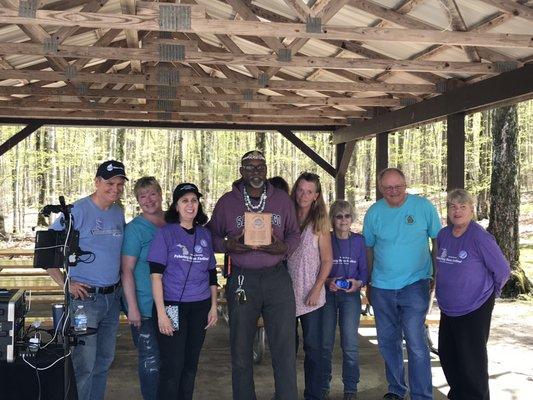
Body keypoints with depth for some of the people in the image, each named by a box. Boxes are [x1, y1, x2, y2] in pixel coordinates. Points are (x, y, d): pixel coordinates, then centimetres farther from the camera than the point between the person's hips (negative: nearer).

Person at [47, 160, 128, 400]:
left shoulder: (119, 214, 8)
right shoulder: (78, 211, -12)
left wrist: (121, 285, 10)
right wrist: (65, 283, -16)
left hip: (113, 297, 7)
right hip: (86, 297, -7)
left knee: (105, 359, 17)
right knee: (84, 364, -3)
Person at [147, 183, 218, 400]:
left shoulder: (205, 235, 9)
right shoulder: (165, 233, -5)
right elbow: (156, 275, -9)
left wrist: (213, 306, 10)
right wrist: (161, 312, -15)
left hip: (200, 307, 4)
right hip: (173, 306, -4)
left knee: (191, 364, 10)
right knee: (172, 366, -3)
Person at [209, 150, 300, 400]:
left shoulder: (282, 199, 6)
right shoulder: (227, 202, 4)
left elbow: (294, 233, 13)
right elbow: (213, 235, 10)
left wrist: (284, 247, -8)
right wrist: (227, 245, -11)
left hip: (277, 278, 0)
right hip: (242, 280, 0)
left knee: (285, 349, 0)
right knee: (240, 349, 8)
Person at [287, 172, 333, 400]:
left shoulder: (319, 222, 1)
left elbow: (327, 260, -1)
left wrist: (317, 289, -9)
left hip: (310, 295, -2)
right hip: (286, 293, 2)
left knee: (313, 347, 2)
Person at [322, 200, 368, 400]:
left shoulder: (359, 241, 3)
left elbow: (364, 269, 5)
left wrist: (358, 283, -13)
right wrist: (328, 281, -15)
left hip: (350, 295, 0)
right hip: (327, 294, 0)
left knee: (350, 344, -4)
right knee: (325, 342, 5)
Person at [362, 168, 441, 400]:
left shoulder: (423, 207, -6)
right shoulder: (374, 212, 1)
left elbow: (438, 241, 3)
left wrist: (438, 275, -1)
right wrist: (368, 284, 13)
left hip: (414, 285, -3)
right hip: (381, 288, 4)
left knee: (416, 343, -7)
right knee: (387, 342, 13)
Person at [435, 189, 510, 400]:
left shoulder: (480, 237, -17)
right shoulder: (443, 235, 3)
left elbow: (502, 271, -10)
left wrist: (488, 294, 2)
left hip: (474, 311, -7)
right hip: (448, 309, 7)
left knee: (471, 360, 2)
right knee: (447, 355, 18)